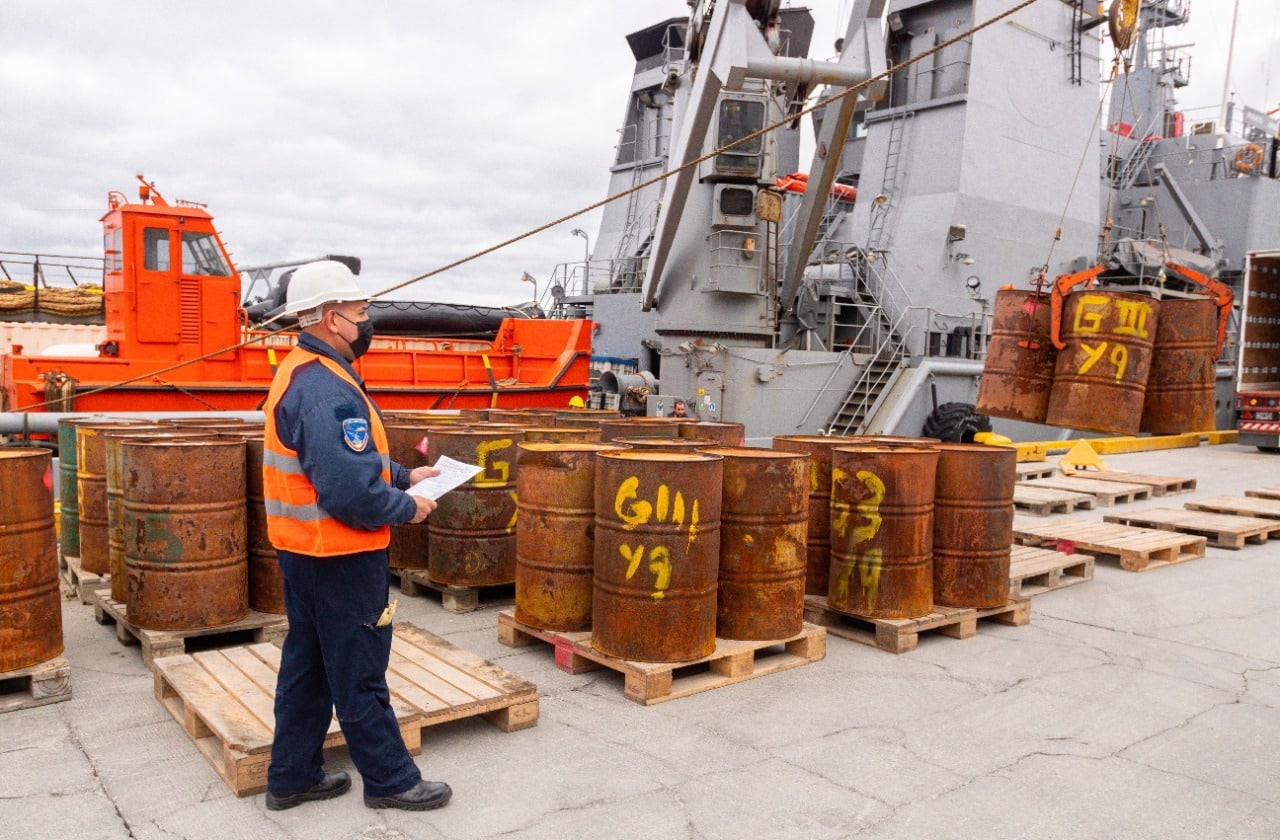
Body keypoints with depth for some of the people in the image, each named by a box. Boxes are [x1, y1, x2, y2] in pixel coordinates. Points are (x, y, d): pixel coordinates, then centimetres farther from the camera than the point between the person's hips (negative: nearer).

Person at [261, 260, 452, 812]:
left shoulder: (302, 373, 10)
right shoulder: (325, 389, -24)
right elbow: (350, 490, -30)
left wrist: (402, 476, 12)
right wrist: (407, 508, -15)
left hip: (305, 552, 10)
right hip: (339, 556, -10)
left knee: (307, 666, 19)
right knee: (360, 674, 4)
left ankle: (292, 777, 31)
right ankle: (391, 781, 20)